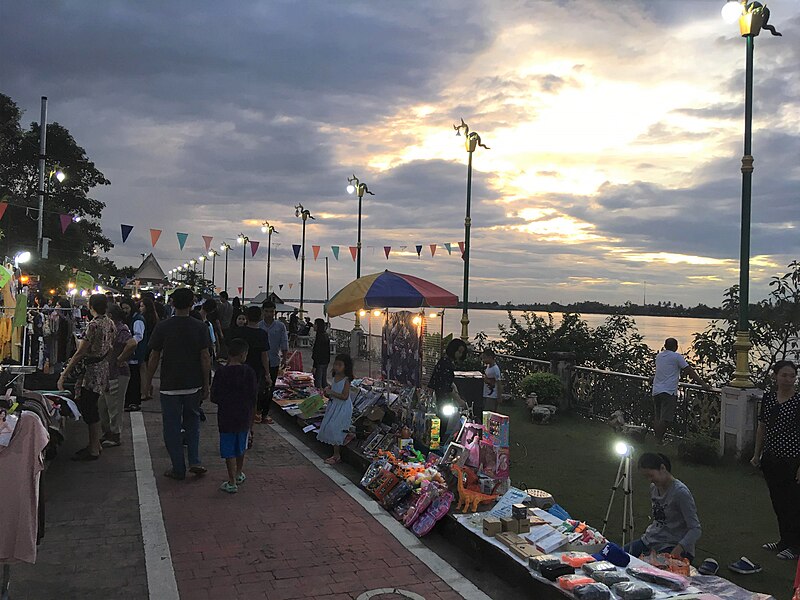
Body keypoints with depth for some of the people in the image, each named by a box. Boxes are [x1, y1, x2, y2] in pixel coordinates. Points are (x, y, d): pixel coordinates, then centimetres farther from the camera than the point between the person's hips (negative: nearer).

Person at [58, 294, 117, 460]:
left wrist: (64, 375, -16)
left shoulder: (94, 325, -20)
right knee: (91, 408, 18)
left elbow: (80, 353, -20)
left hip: (91, 372, -9)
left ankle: (94, 450, 7)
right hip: (103, 369, 9)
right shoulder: (110, 323, 8)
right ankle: (95, 444, 27)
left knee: (89, 411, -1)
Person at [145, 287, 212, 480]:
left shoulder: (163, 327, -7)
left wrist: (149, 381, 9)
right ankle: (194, 461, 10)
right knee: (192, 420, 20)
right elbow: (205, 357, -4)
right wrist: (206, 385, 3)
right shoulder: (200, 327, -5)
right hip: (194, 385, 2)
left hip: (170, 386, -2)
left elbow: (154, 357, -4)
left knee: (172, 427, 8)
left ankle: (178, 469, 14)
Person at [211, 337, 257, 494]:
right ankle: (239, 474, 37)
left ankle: (232, 482, 5)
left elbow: (214, 397, -9)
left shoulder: (221, 372, -12)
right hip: (244, 416, 2)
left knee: (229, 450, 4)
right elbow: (254, 395, -4)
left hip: (226, 417, -2)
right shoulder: (249, 372, -9)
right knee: (241, 447, 21)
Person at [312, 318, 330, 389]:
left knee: (317, 383, -5)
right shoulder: (326, 336, 10)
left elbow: (317, 352, -20)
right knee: (324, 382, 15)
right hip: (325, 362, 9)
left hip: (319, 363, -9)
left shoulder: (319, 336, -18)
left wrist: (314, 366, -18)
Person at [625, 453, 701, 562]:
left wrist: (678, 550, -33)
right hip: (651, 541, 7)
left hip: (673, 547, -7)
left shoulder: (680, 492, -18)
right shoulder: (654, 487, 7)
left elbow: (696, 529, -21)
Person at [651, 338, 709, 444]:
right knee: (666, 418, -6)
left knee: (656, 418, 11)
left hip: (656, 391, 7)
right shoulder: (676, 357, -3)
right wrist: (703, 384, 1)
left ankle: (657, 438, 15)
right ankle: (659, 438, -9)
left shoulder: (659, 356, 17)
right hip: (668, 391, -7)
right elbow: (690, 372, -3)